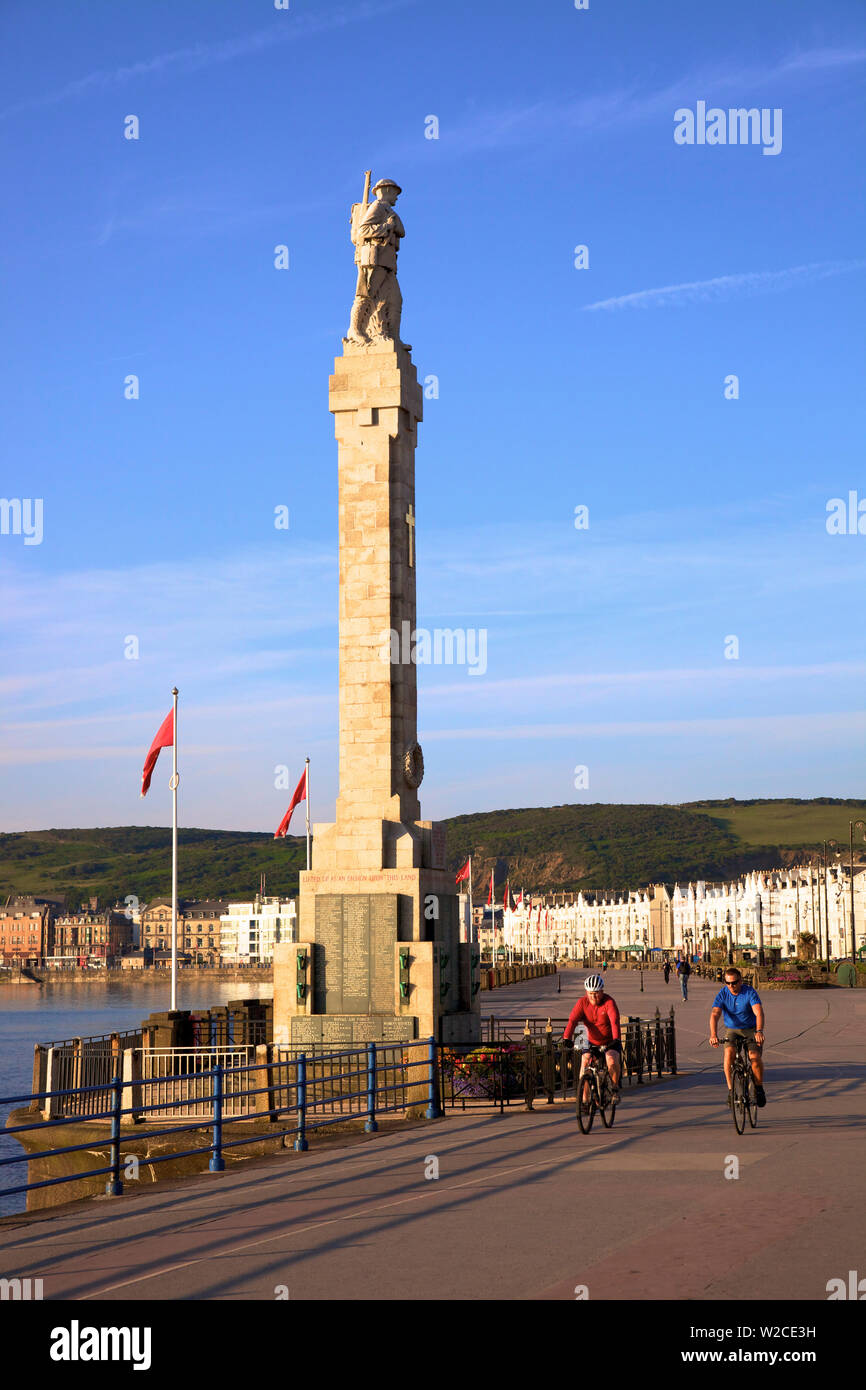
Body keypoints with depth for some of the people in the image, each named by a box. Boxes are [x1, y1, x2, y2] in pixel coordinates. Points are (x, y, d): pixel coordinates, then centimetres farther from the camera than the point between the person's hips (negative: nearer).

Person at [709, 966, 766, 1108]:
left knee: (755, 1057, -24)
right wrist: (713, 1034, -42)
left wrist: (759, 1031, -49)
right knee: (729, 1052, -28)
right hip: (732, 1030, 1)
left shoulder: (750, 992, -17)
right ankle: (731, 1089, -19)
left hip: (751, 1030, -1)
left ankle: (759, 1087, 2)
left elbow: (759, 1012, -30)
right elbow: (715, 1014, -24)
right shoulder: (722, 994, -12)